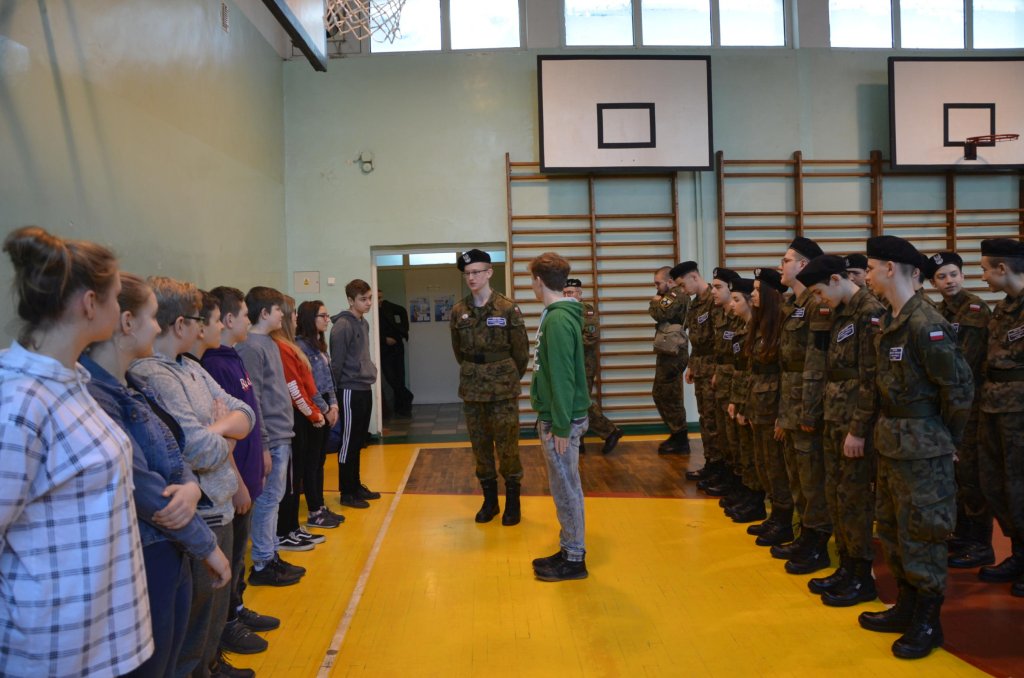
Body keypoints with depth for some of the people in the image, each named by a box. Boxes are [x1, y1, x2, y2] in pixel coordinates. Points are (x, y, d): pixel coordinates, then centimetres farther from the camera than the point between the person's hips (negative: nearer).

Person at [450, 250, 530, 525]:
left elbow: (521, 350, 0)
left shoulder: (507, 308, -8)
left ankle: (513, 502, 18)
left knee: (507, 446, 1)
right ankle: (489, 500, 24)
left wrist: (509, 378, 9)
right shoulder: (458, 311, 2)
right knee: (480, 446, 10)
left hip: (503, 388, -3)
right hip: (472, 388, 3)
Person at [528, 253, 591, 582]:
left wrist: (560, 427, -20)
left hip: (561, 420, -9)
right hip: (554, 416, 9)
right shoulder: (557, 314, 10)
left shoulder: (558, 320, -19)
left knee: (566, 489, 1)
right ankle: (569, 550, 28)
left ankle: (574, 560, 13)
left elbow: (562, 377, -22)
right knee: (564, 487, 16)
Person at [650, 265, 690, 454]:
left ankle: (681, 441, 7)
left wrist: (655, 302, -6)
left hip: (671, 355, -10)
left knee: (670, 398, -3)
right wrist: (656, 302, 0)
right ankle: (676, 435, 26)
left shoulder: (676, 295, -13)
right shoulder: (673, 296, 17)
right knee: (660, 395, 17)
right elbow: (660, 316, 15)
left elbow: (660, 314, -24)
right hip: (667, 353, 10)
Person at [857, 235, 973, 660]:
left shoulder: (925, 324, -20)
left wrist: (945, 438, -7)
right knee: (892, 529, 17)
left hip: (922, 447, -9)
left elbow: (959, 388, -18)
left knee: (921, 533, 2)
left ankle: (928, 621, 17)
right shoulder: (891, 322, 8)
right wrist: (889, 429, 8)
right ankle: (907, 606, 32)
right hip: (891, 443, 9)